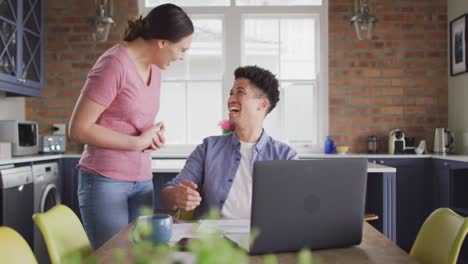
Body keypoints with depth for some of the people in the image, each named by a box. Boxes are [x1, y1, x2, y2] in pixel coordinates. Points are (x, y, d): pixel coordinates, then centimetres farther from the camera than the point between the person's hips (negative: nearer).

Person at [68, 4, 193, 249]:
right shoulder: (114, 64, -15)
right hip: (105, 181, -7)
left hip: (142, 182, 7)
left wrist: (153, 135, 2)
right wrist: (138, 142, -15)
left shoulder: (154, 68, 9)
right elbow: (78, 129, -16)